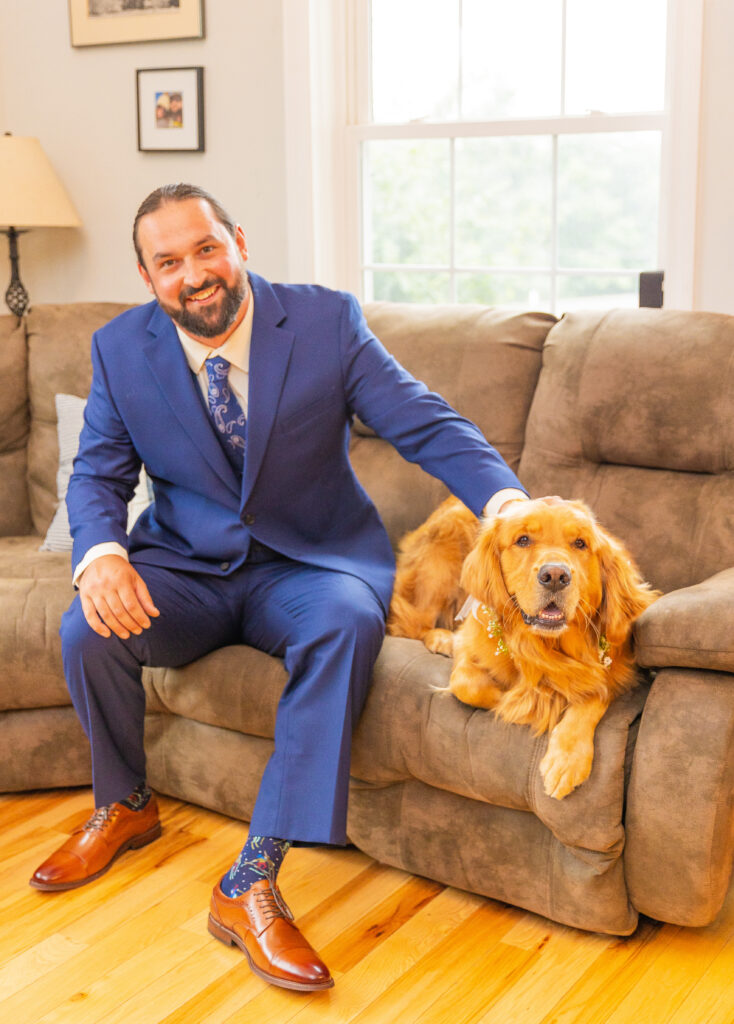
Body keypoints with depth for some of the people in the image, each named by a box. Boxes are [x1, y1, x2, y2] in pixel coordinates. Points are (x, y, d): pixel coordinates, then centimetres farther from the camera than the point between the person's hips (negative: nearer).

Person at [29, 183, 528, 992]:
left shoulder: (327, 321, -7)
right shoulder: (121, 348, 0)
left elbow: (426, 423, -11)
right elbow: (97, 474, 2)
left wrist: (506, 498, -30)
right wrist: (100, 553, -22)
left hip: (307, 563, -2)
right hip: (185, 566, 2)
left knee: (348, 621, -35)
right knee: (88, 628, -26)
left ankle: (252, 882, -29)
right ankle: (123, 806, 7)